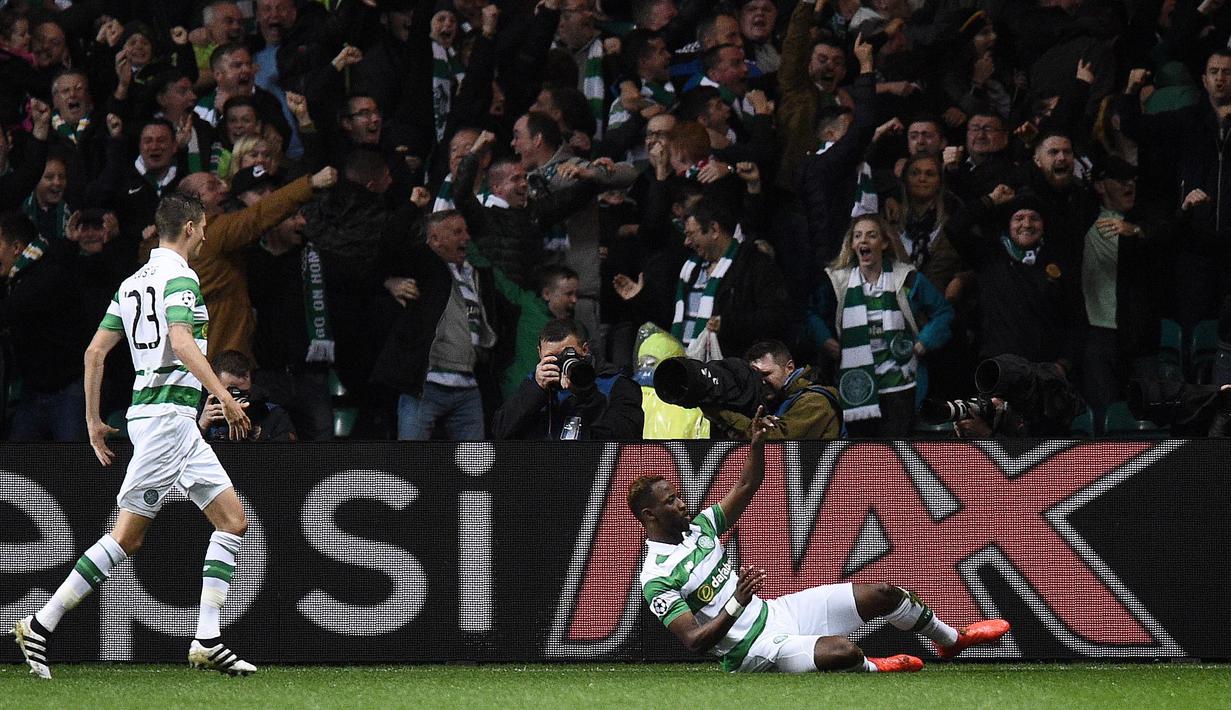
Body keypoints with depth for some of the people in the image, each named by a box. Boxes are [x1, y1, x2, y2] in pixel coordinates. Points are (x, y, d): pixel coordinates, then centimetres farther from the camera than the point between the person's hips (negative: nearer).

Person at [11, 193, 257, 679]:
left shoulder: (133, 282, 17)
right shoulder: (180, 276, -10)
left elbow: (95, 352, 16)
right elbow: (181, 343, -26)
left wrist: (93, 420, 19)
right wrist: (224, 396, -29)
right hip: (167, 414, -10)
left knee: (233, 521, 7)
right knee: (127, 535, -10)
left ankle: (207, 642, 0)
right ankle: (41, 626, -8)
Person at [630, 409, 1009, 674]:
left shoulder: (697, 526, 6)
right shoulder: (657, 579, -18)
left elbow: (746, 488, 11)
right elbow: (693, 640, -24)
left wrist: (756, 444, -7)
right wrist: (737, 604, -35)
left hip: (774, 611, 9)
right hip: (758, 649, -9)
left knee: (882, 594, 8)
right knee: (844, 651, -34)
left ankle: (952, 639, 35)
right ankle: (872, 669, 5)